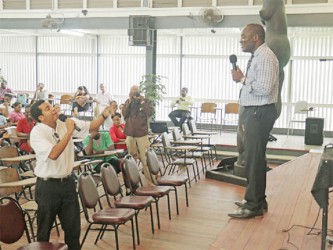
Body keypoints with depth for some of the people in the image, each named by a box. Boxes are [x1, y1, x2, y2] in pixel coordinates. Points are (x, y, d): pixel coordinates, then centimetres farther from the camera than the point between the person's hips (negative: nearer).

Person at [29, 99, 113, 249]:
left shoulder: (66, 123, 0)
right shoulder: (37, 133, -16)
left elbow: (91, 127, 5)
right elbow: (53, 154, -29)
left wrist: (104, 114, -13)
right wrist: (69, 131, -25)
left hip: (68, 182, 5)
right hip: (48, 186, -5)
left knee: (73, 225, 15)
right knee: (45, 228, 10)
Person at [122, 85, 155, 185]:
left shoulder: (146, 101, 0)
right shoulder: (128, 101, 8)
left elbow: (150, 112, -15)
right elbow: (124, 114, -3)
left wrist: (142, 101, -16)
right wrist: (129, 102, -10)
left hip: (142, 133, -3)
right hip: (130, 133, 3)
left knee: (144, 157, -7)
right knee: (131, 156, 13)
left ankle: (150, 179, -3)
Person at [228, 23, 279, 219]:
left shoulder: (265, 56, -15)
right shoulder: (258, 56, 16)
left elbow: (265, 88, -24)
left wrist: (242, 79, -16)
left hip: (260, 113, -10)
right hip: (254, 112, 10)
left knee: (254, 158, -7)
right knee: (255, 157, 15)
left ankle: (254, 206, 0)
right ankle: (257, 200, 27)